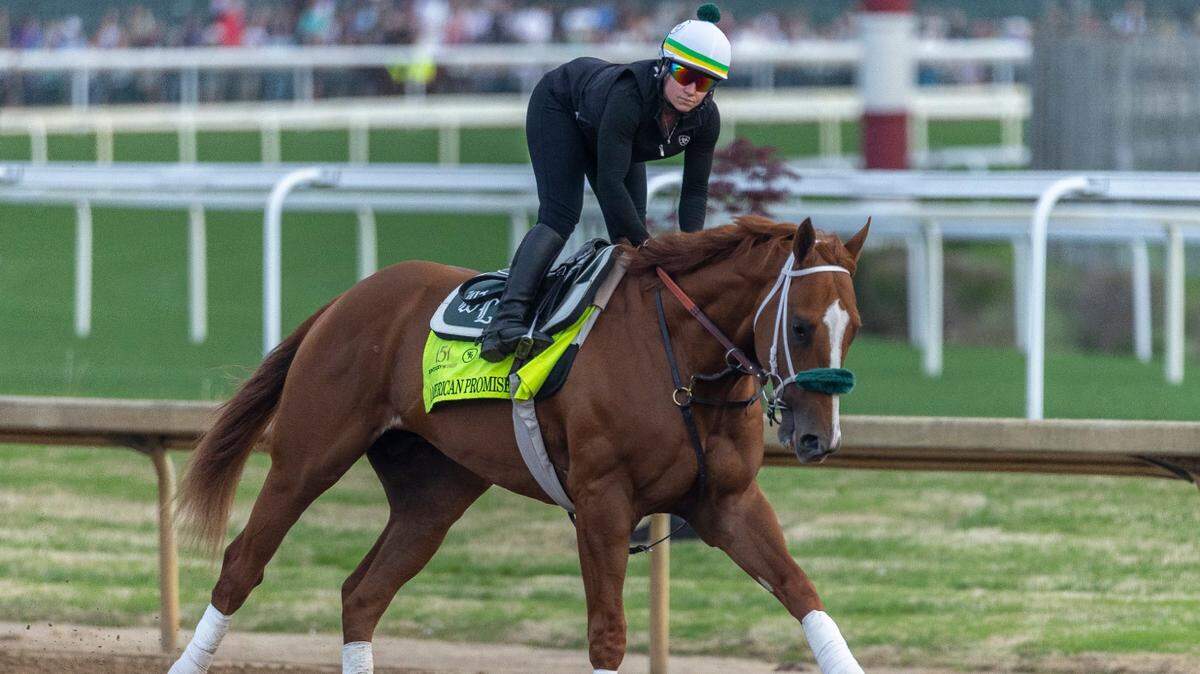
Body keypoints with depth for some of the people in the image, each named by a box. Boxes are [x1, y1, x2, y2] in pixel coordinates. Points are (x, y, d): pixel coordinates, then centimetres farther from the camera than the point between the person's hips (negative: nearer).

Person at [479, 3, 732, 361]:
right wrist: (649, 247, -38)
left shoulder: (706, 119, -27)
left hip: (604, 131, 7)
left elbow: (695, 191, -15)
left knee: (629, 233, 1)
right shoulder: (629, 94, -44)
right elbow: (610, 181, -41)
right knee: (559, 217, -24)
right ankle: (506, 320, -38)